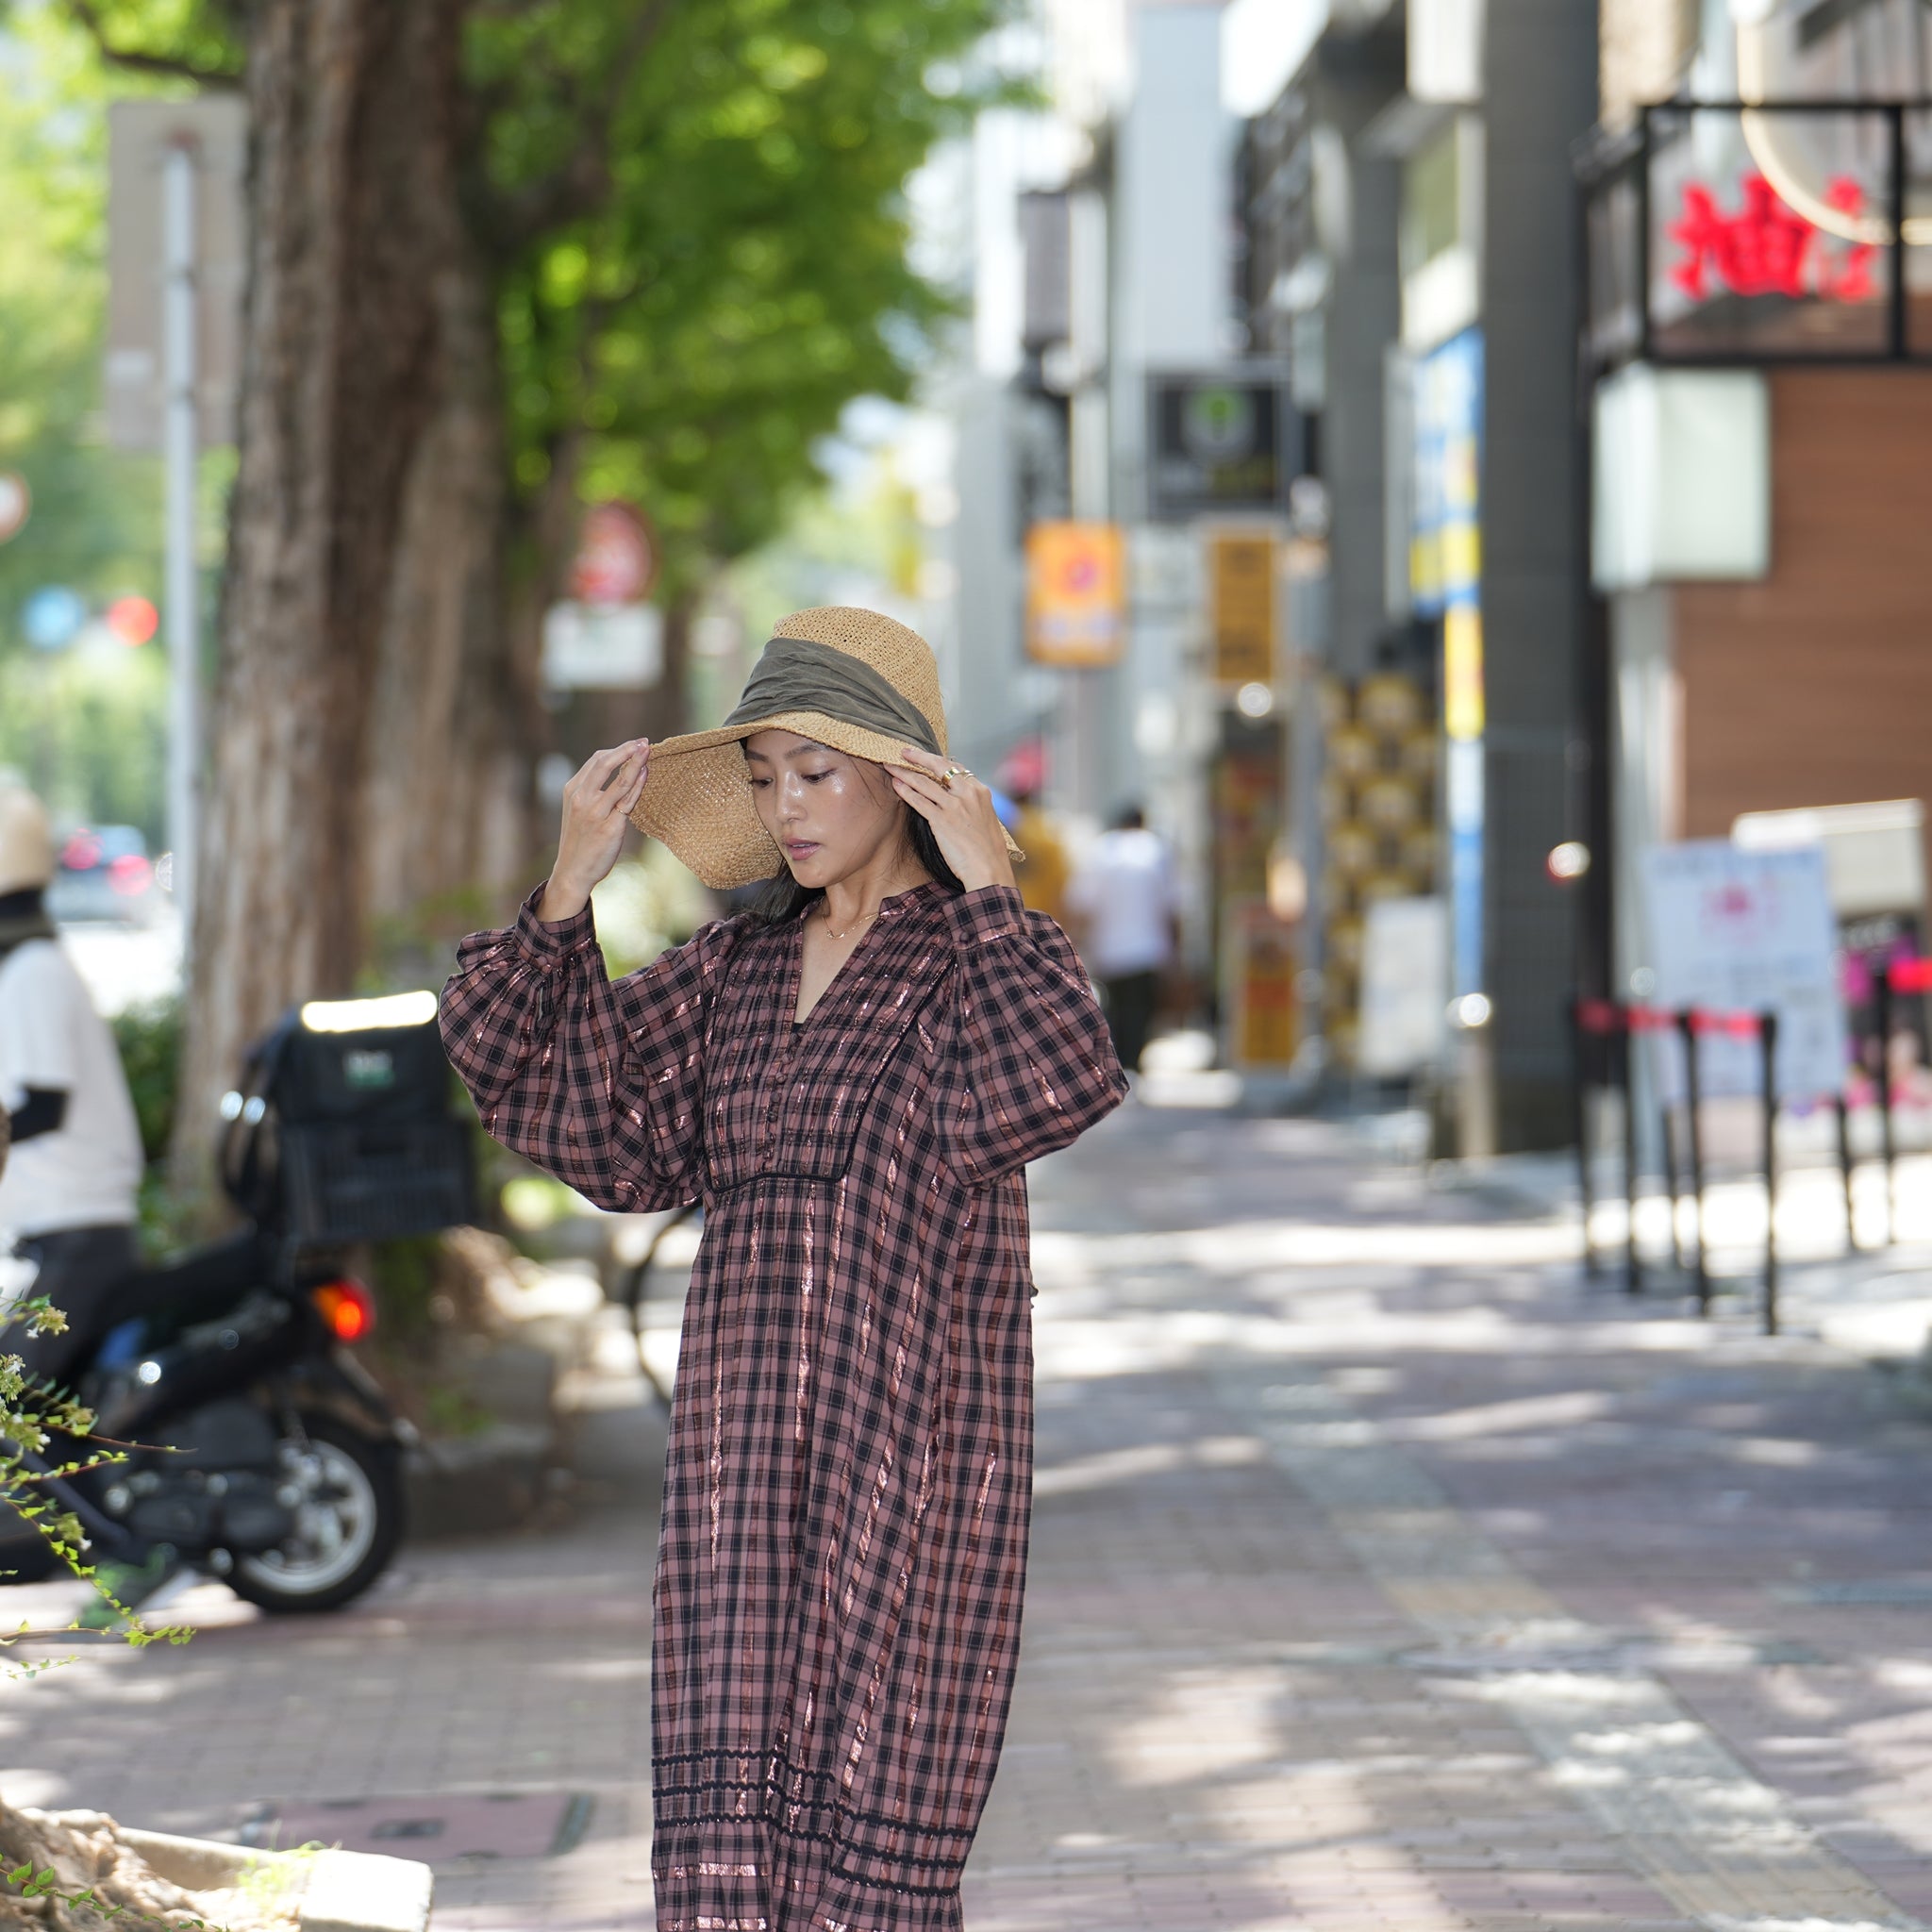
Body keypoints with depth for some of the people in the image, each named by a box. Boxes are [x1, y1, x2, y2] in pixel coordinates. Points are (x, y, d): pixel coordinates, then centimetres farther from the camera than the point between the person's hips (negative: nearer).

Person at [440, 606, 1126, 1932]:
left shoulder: (976, 959, -2)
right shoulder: (736, 970, 13)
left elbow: (1059, 1089, -22)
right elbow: (580, 1114, 5)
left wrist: (987, 887, -20)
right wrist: (569, 892, 0)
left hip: (916, 1435, -4)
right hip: (744, 1435, 4)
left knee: (876, 1794, -1)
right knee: (726, 1791, -4)